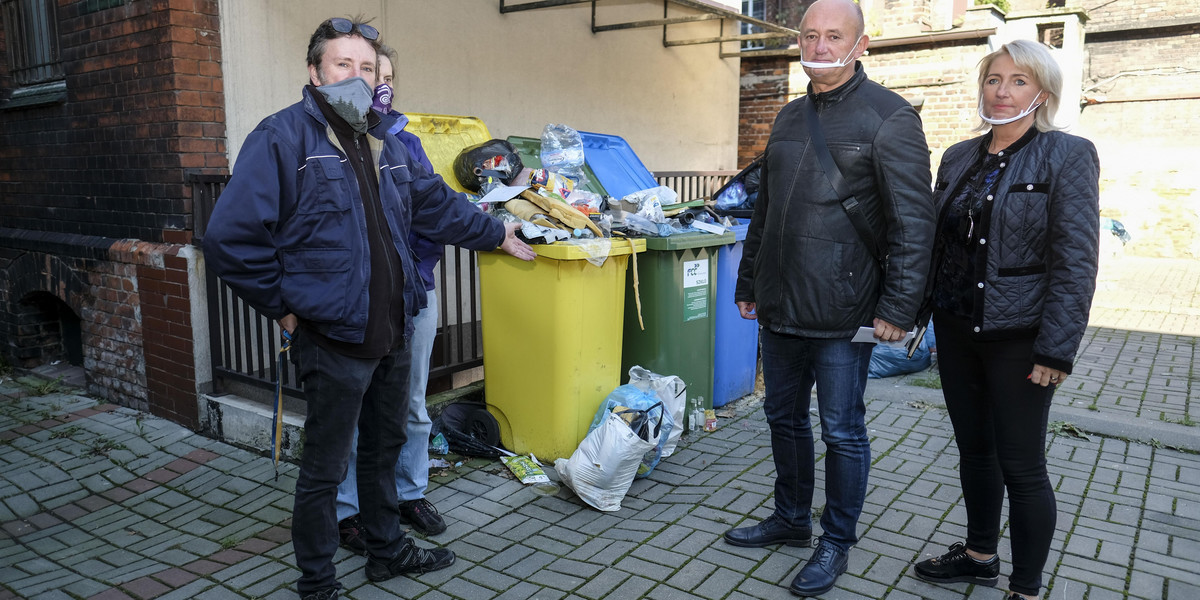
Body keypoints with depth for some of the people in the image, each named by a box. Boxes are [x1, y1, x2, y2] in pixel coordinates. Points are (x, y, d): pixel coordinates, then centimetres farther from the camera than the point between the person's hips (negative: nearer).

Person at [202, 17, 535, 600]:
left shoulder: (383, 141, 12)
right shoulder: (283, 136, -13)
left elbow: (436, 202, 25)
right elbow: (230, 237, -19)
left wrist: (496, 233, 29)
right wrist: (285, 305, -14)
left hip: (393, 333, 8)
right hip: (333, 339, -8)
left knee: (384, 448, 22)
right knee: (324, 468, 6)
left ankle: (388, 550, 42)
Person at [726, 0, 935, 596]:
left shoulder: (889, 117, -8)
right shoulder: (789, 117, 14)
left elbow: (913, 224, -12)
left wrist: (897, 307, -16)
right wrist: (748, 283, 19)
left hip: (840, 316, -6)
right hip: (779, 307, 7)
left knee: (842, 431, 7)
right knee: (784, 418, 17)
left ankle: (837, 541, 25)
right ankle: (791, 519, 36)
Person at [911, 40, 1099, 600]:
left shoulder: (1068, 156, -8)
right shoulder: (958, 158, 8)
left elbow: (1076, 260, -12)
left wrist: (1056, 349, -17)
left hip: (1018, 337, -5)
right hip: (956, 331, 6)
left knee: (1020, 465, 3)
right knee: (973, 449, 17)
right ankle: (979, 555, 36)